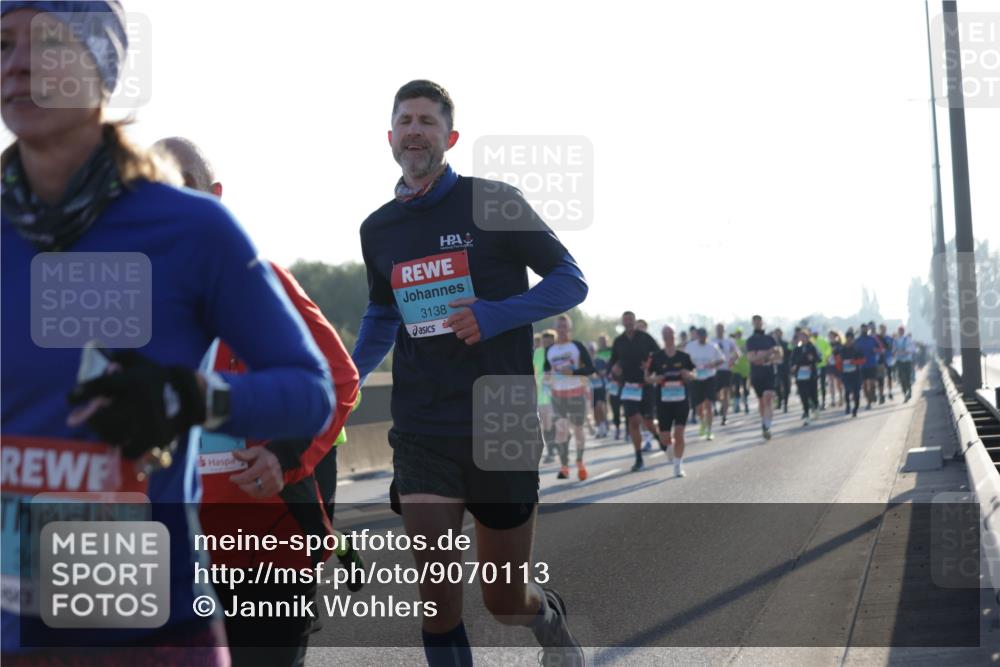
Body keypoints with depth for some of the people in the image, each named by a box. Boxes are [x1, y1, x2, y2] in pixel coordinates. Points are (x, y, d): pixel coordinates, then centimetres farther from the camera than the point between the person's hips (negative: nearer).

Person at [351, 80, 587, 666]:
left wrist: (498, 315, -18)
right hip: (421, 435, 3)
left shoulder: (494, 202, -4)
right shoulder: (378, 229, 9)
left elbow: (571, 281, -2)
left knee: (504, 602, 7)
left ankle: (550, 616, 43)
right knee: (438, 598, -8)